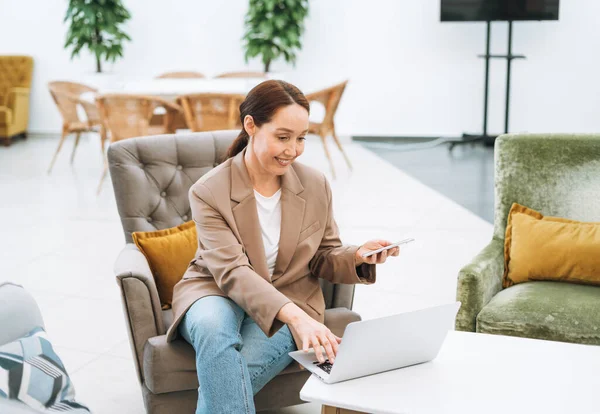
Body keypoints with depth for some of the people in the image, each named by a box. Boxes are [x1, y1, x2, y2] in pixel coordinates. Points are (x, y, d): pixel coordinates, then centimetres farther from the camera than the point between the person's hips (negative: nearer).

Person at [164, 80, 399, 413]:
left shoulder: (316, 185, -2)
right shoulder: (209, 192, -13)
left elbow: (324, 259, 9)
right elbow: (232, 272, -25)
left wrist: (357, 256, -16)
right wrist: (295, 317, -40)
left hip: (288, 301, 1)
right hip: (218, 293, -1)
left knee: (223, 377, -28)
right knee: (213, 328, -37)